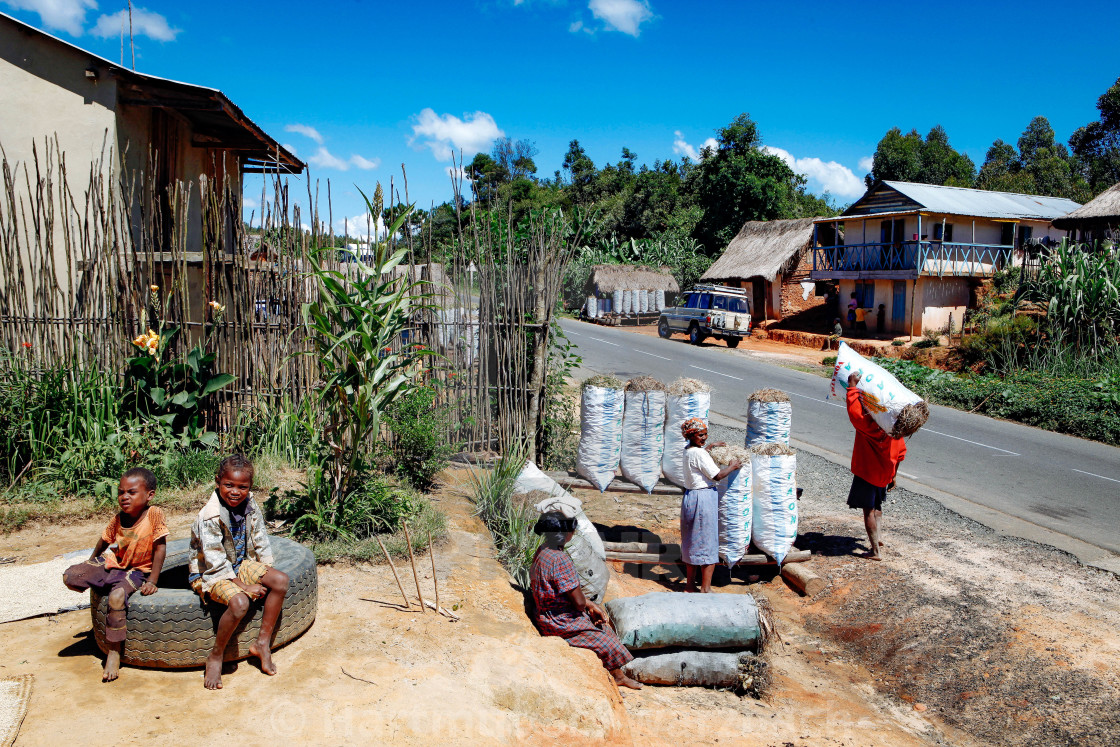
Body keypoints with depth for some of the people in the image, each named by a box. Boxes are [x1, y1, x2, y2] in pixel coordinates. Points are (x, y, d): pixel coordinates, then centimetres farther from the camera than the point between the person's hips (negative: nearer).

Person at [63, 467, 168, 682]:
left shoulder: (154, 514, -19)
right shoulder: (118, 519, -3)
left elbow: (160, 548, -17)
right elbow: (105, 541, 15)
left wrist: (152, 582, -18)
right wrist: (90, 566, 23)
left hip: (137, 571, -6)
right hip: (113, 565, 6)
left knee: (117, 596, -33)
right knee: (69, 577, -9)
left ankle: (114, 651, -18)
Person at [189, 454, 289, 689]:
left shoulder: (251, 507, -4)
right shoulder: (210, 516, -24)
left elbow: (260, 542, 7)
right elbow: (215, 561, -23)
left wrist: (266, 573, -3)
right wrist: (244, 586, -22)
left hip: (241, 565, 7)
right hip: (210, 573, -7)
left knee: (281, 580, -14)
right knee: (239, 602, -33)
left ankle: (263, 643, -3)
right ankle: (216, 656, -9)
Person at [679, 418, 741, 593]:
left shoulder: (688, 450, 9)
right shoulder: (699, 453, -18)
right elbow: (717, 476, -16)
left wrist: (711, 446, 40)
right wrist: (732, 466, 1)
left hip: (689, 497, 9)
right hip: (704, 498, -9)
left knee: (691, 542, 15)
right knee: (708, 544, -1)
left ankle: (690, 586, 23)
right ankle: (705, 588, 3)